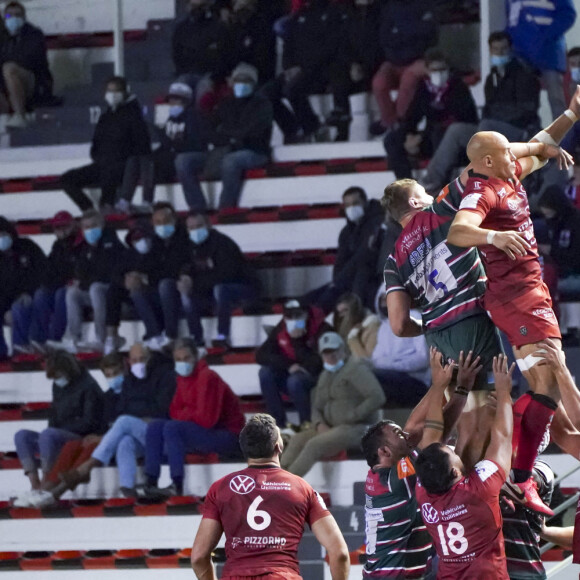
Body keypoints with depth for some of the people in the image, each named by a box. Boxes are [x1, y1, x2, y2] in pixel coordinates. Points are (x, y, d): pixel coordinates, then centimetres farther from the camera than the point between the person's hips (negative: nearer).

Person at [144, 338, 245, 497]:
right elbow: (175, 412, 12)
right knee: (155, 427, -2)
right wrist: (190, 414, -10)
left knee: (172, 428, -27)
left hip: (228, 435, -9)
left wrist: (185, 414, -6)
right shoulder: (183, 378, 7)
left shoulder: (208, 377, -19)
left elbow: (207, 419, -24)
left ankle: (177, 486, -32)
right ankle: (150, 483, -12)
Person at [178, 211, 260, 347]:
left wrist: (195, 284, -33)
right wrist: (185, 278, -21)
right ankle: (197, 339, -9)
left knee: (220, 288, -38)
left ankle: (223, 336, -35)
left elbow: (225, 274, -32)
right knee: (187, 295, -11)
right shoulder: (192, 246, 1)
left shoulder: (222, 242, -23)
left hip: (245, 287, -8)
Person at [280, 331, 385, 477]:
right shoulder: (325, 376, 19)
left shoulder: (355, 369, -7)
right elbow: (317, 408, 19)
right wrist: (320, 425, -5)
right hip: (330, 427, 9)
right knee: (297, 440, -12)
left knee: (314, 445, -26)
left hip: (356, 428, -9)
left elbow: (377, 398, -18)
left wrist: (350, 418, -17)